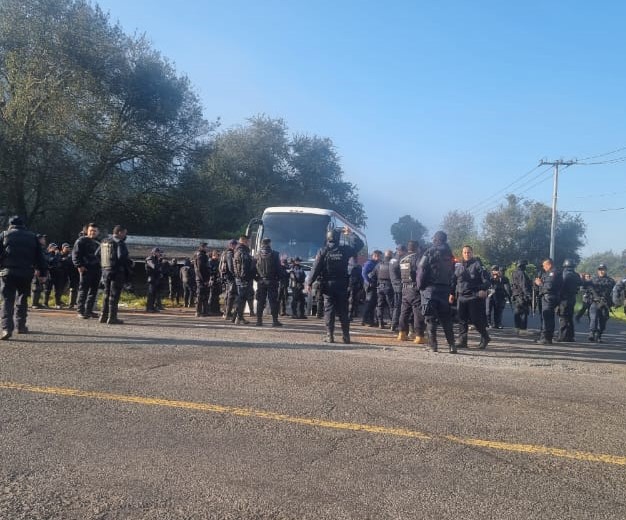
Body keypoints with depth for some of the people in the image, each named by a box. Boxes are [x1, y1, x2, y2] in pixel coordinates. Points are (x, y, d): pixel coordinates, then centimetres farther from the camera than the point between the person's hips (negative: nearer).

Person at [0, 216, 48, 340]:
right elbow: (40, 256, 12)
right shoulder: (33, 237, 12)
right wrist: (42, 271, 16)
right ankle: (21, 326, 20)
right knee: (22, 300, 17)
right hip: (26, 274, 2)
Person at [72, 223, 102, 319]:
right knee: (83, 290, -5)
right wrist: (79, 265, -17)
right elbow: (75, 254, -7)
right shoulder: (82, 241, -1)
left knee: (93, 291, 9)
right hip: (86, 269, -7)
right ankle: (81, 311, -2)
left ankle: (89, 310, 16)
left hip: (96, 269, 7)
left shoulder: (98, 242, 19)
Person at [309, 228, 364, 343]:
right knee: (343, 311, 7)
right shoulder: (345, 250, -2)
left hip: (328, 285, -1)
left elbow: (316, 268, -6)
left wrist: (310, 282, 0)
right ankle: (346, 336, 9)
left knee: (329, 310, 3)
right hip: (342, 285, 1)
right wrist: (350, 234, 22)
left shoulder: (323, 251, -5)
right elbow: (359, 243, 12)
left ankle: (329, 335, -1)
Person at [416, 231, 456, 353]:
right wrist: (451, 292, 11)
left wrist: (419, 286, -1)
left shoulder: (429, 252, -5)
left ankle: (433, 344, 0)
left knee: (431, 318, 2)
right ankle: (451, 345, 5)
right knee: (446, 319, 10)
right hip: (445, 290, 4)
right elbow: (453, 274, 9)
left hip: (430, 289, -4)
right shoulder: (450, 255, 10)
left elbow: (421, 270, -11)